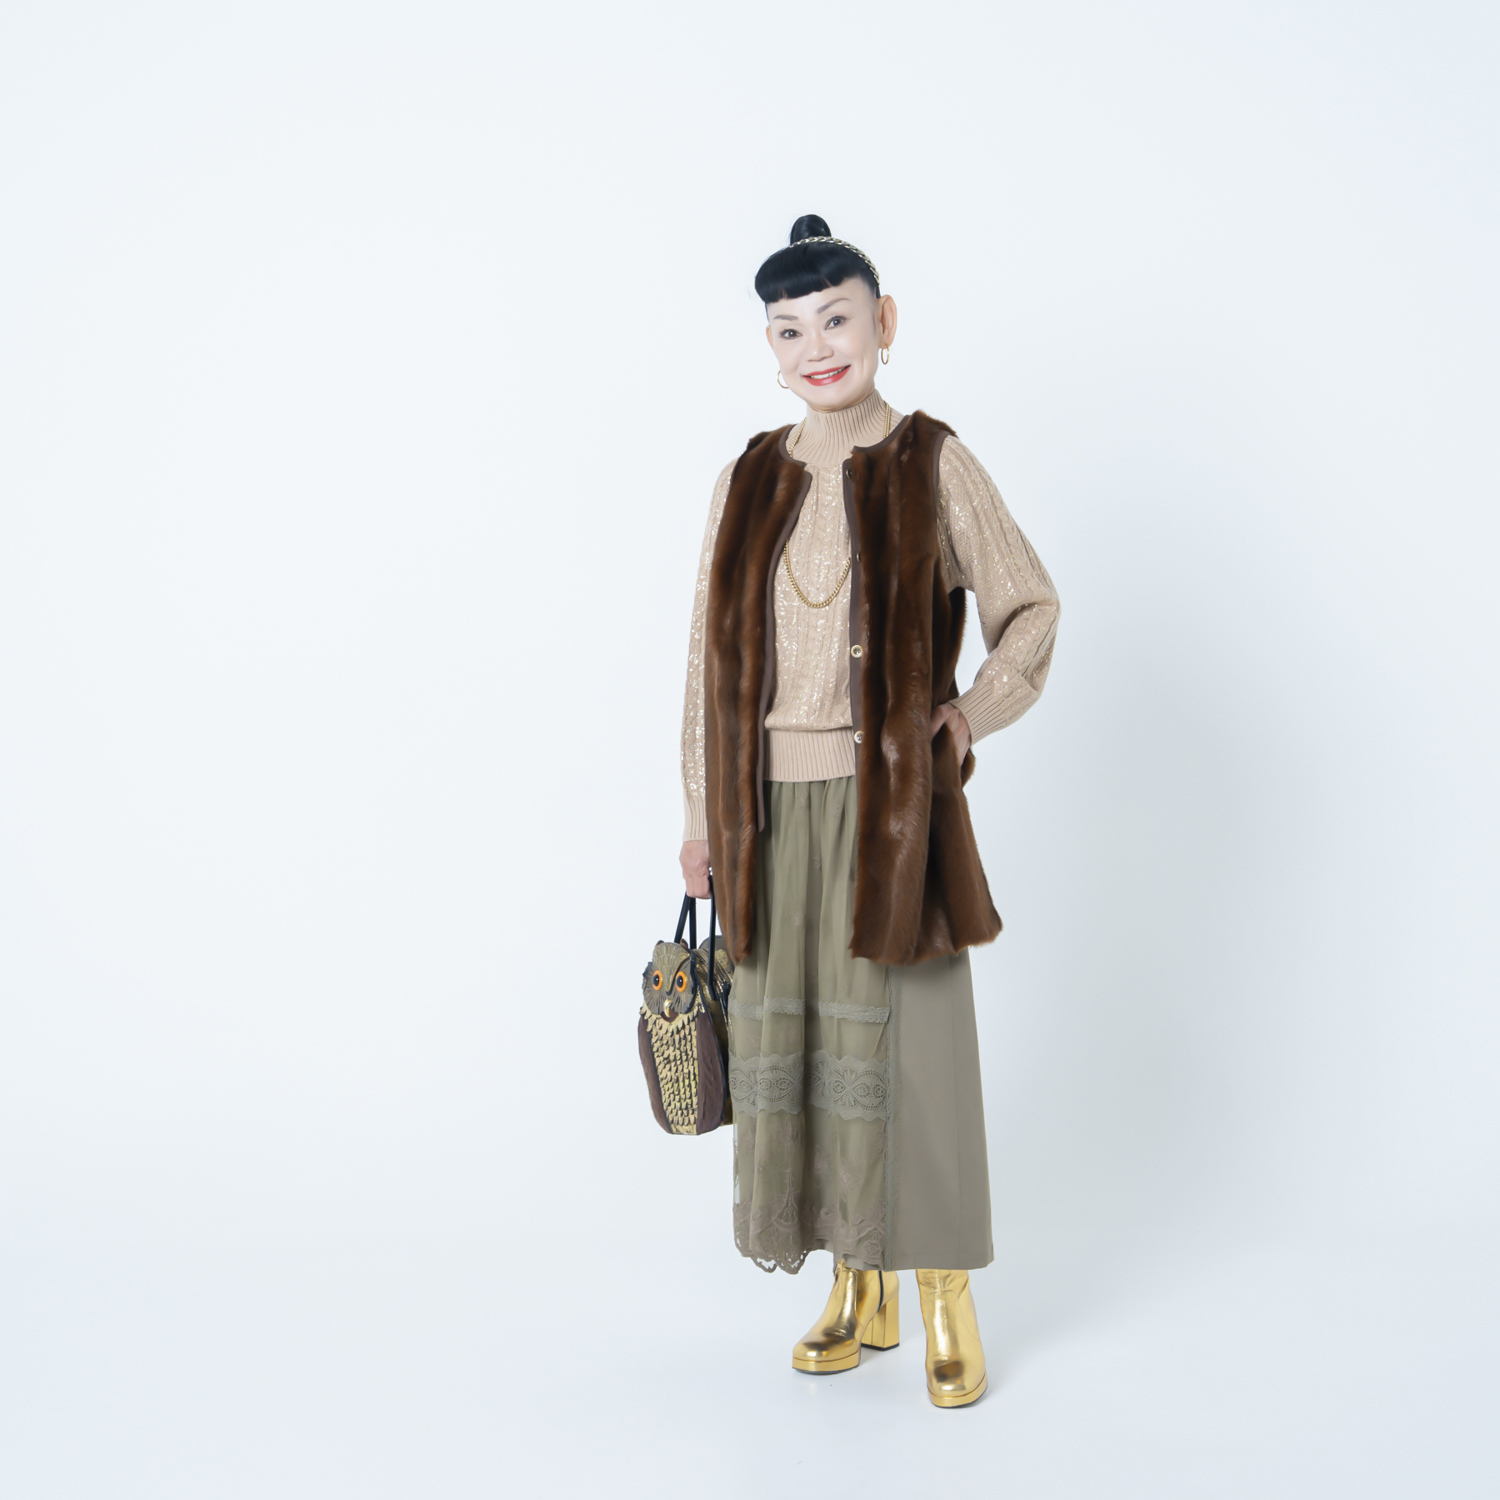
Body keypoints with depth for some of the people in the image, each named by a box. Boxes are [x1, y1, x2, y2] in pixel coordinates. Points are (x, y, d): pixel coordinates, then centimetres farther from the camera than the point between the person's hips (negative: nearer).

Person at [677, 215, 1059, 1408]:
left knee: (909, 1041, -1)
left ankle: (949, 1302, 13)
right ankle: (859, 1295, 23)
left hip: (892, 804, -4)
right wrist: (702, 813, 7)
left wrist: (971, 719, -7)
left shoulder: (932, 464, -1)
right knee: (792, 1039, 7)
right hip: (776, 813, 4)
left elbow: (1030, 607, 7)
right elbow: (713, 653, 10)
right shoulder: (751, 481, 9)